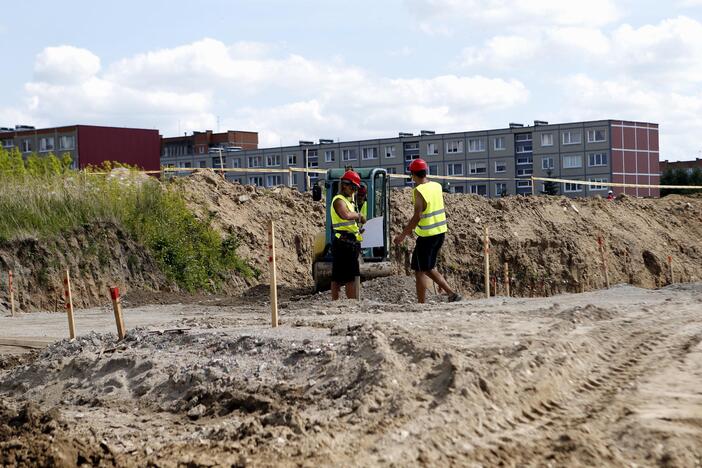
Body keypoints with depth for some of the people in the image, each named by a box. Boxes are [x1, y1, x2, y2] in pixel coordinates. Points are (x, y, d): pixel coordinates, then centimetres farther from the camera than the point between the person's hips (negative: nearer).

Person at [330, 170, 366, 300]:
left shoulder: (347, 200, 22)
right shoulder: (339, 200, -11)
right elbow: (346, 215, -30)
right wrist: (358, 215, -15)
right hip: (345, 242, -10)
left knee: (337, 277, 11)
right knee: (350, 277, -11)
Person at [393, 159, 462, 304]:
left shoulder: (419, 190, -16)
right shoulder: (437, 186, 6)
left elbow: (417, 216, -21)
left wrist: (403, 235, -17)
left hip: (427, 235, -8)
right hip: (440, 232, 8)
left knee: (420, 270, 0)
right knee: (428, 268, 19)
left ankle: (421, 304, 0)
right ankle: (451, 293, 11)